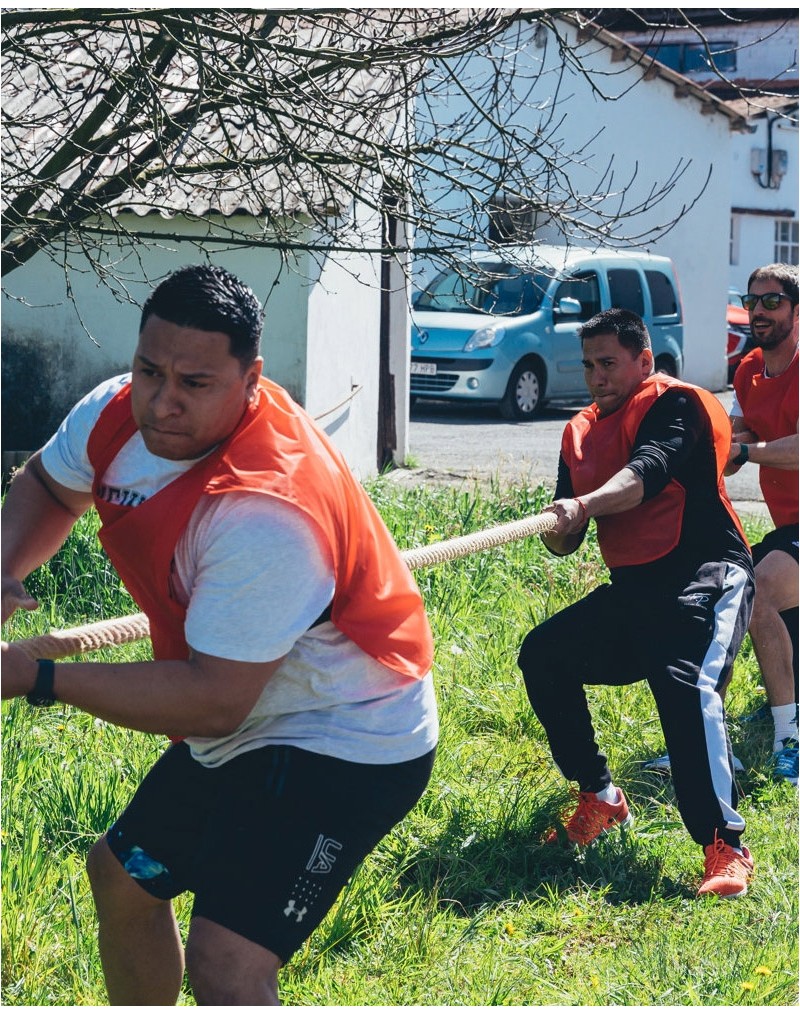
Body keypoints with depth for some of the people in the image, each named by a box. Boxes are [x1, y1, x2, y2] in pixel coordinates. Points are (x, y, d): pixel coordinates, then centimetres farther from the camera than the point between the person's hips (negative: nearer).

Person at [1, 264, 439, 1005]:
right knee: (121, 877, 26)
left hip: (346, 747, -9)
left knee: (225, 967, -25)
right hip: (239, 738, 9)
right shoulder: (117, 415, -11)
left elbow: (215, 701, -32)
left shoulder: (266, 511, -35)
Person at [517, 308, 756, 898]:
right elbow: (564, 543, 12)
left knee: (687, 685, -31)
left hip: (706, 574, -8)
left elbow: (648, 472, -28)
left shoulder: (675, 403, -7)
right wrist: (559, 529, -13)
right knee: (543, 656, 5)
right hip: (631, 587, 9)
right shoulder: (581, 432, 14)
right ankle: (601, 800, 16)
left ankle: (726, 846, -29)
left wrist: (584, 504, -45)